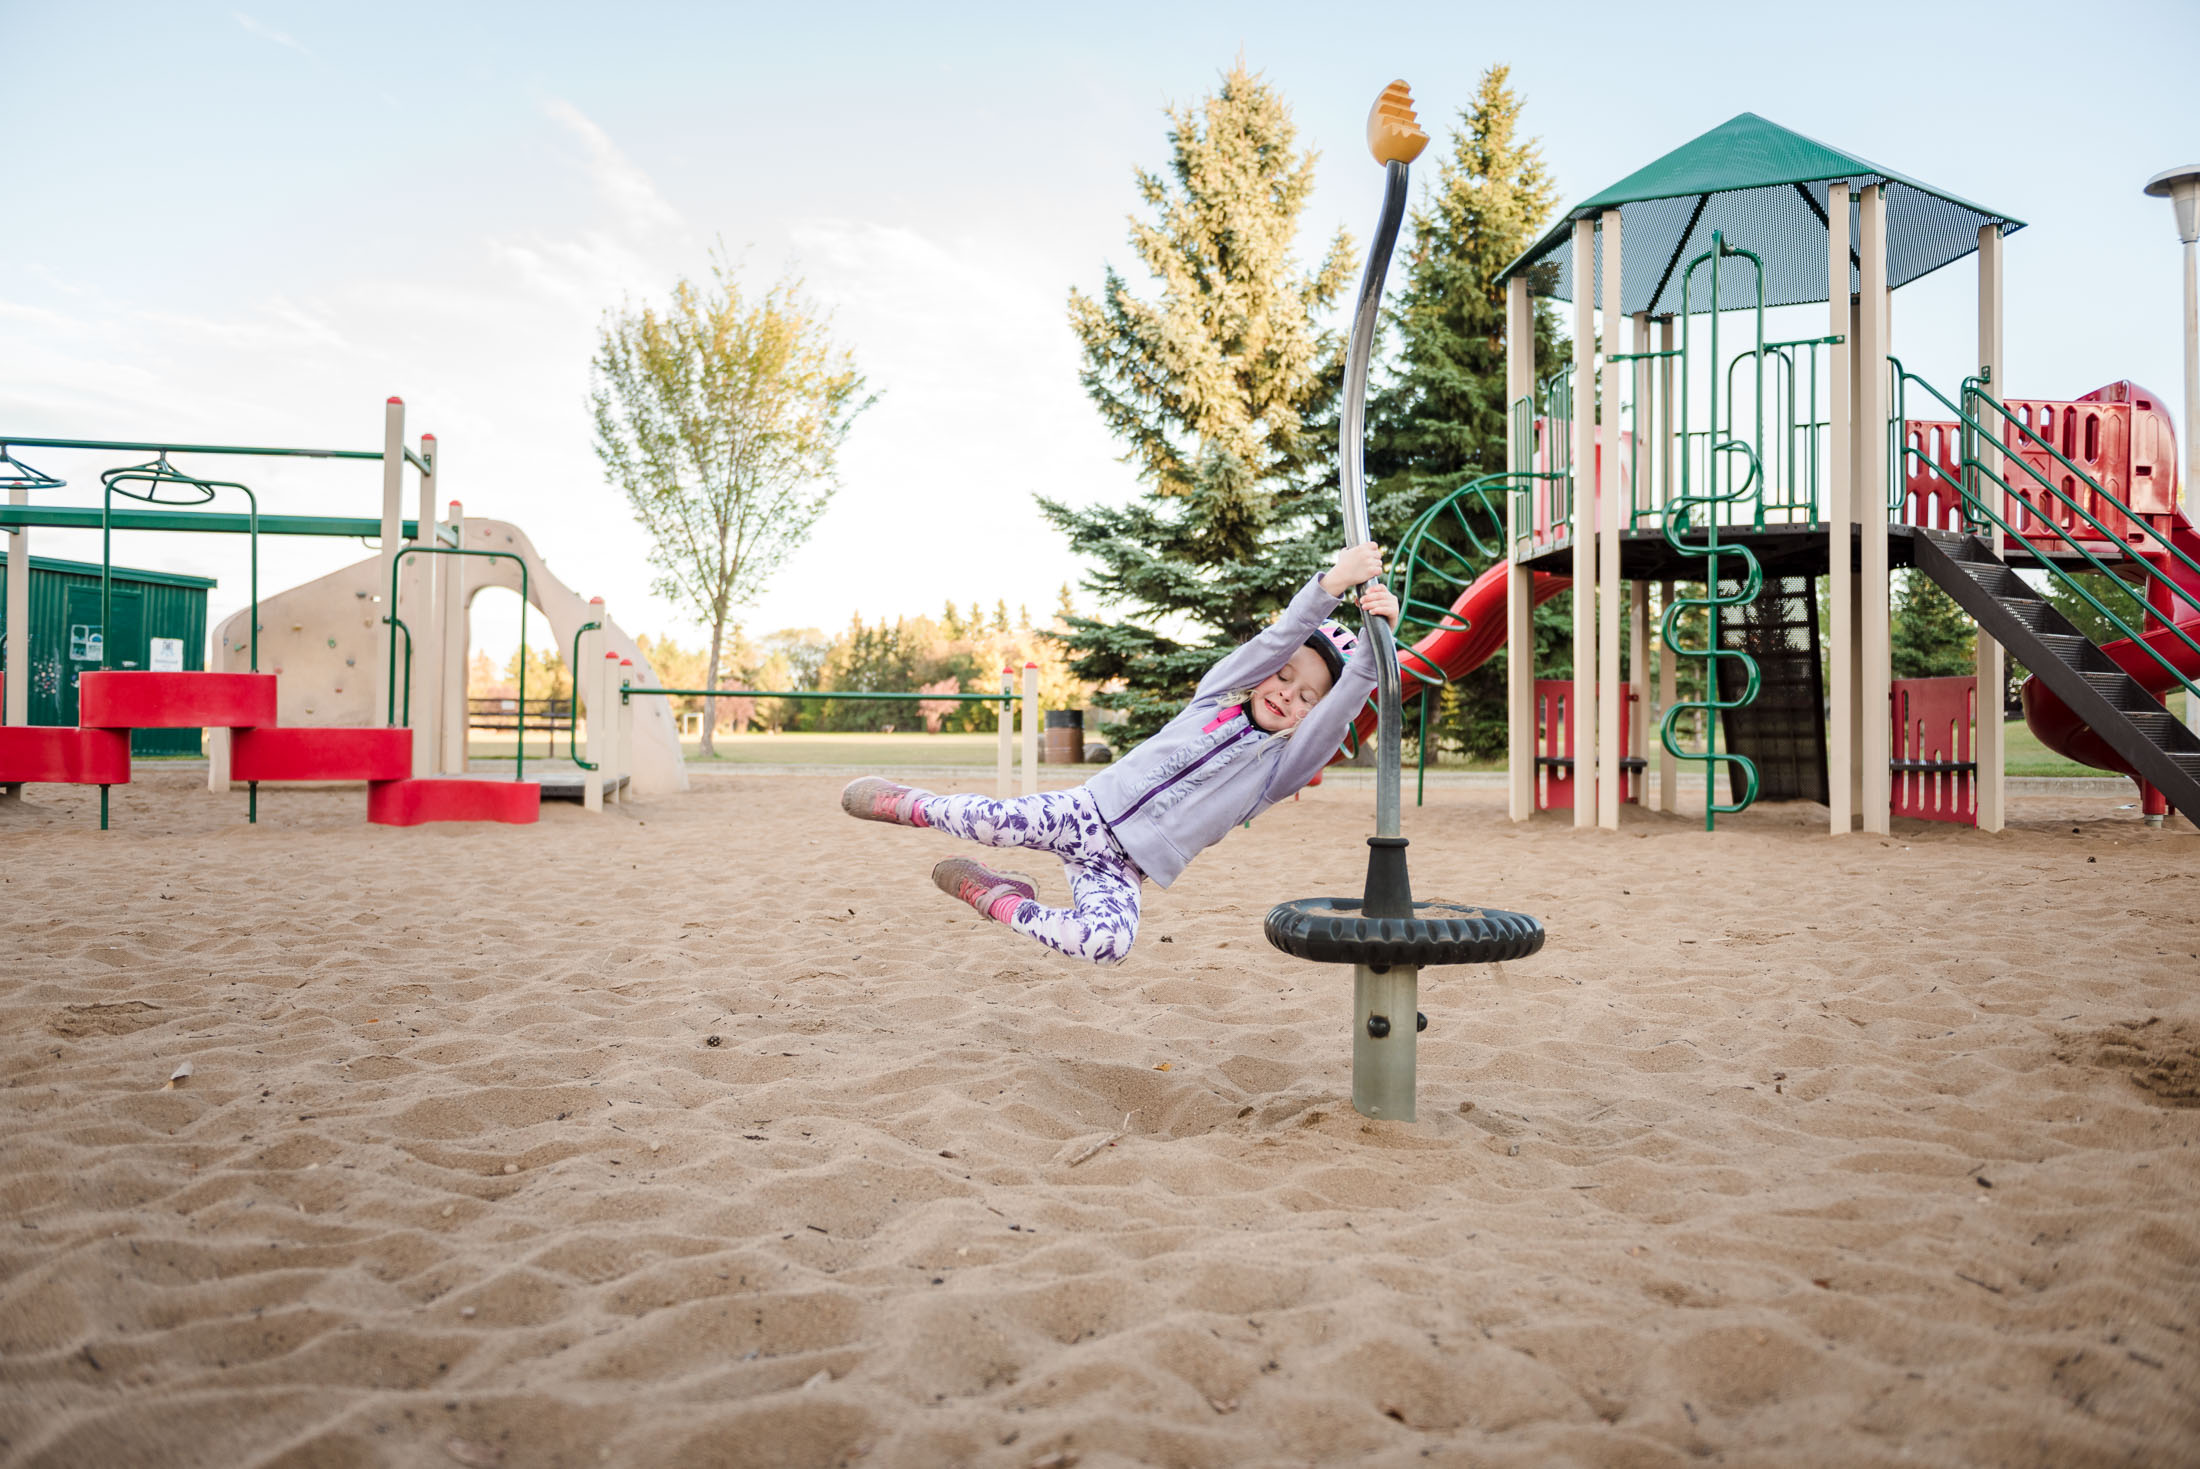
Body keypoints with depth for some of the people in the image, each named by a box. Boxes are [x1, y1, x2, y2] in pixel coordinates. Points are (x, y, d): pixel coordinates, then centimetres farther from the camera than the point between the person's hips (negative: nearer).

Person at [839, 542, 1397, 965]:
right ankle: (912, 805, 6)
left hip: (1121, 870, 0)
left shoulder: (1278, 768, 5)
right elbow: (1274, 640, -8)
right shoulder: (1218, 694, 9)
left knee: (1108, 943, -30)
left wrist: (1375, 645, -31)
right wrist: (1331, 584, -25)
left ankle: (999, 902, -5)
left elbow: (1339, 713, -14)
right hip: (1086, 812, 0)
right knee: (993, 822, -27)